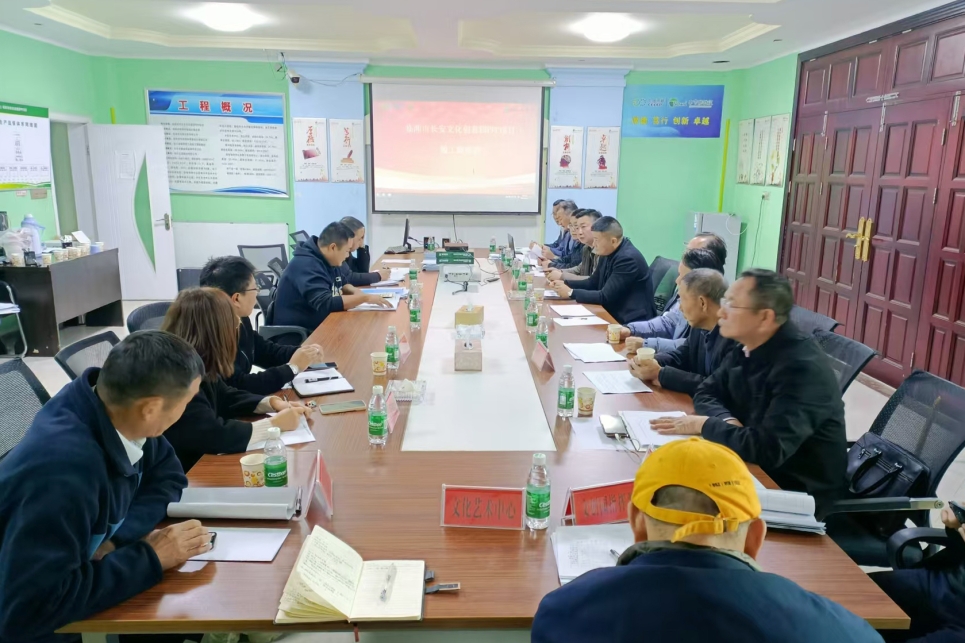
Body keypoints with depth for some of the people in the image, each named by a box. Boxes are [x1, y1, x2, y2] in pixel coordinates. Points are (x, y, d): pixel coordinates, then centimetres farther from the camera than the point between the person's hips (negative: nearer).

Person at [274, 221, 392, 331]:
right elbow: (325, 304, -31)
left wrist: (355, 292, 0)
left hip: (320, 326, 9)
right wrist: (365, 298, -24)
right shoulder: (306, 266, -22)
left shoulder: (327, 260, 6)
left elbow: (341, 283, 22)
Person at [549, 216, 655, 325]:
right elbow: (593, 283, 13)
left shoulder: (628, 258, -23)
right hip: (614, 313, 7)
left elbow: (605, 297, -24)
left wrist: (571, 292, -18)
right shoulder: (608, 253, 2)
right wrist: (565, 283, -1)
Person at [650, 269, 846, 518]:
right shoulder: (747, 347, -1)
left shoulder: (801, 366, -26)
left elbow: (768, 449, -33)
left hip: (798, 491, -7)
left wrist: (705, 425, -21)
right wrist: (727, 421, -13)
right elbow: (706, 393, 8)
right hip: (758, 469, 7)